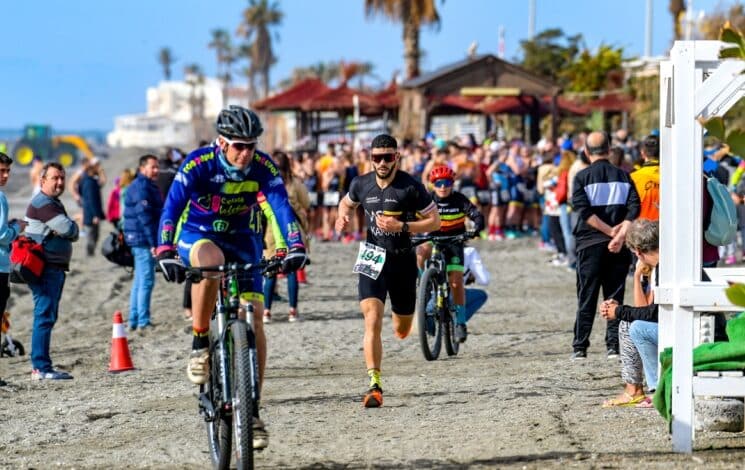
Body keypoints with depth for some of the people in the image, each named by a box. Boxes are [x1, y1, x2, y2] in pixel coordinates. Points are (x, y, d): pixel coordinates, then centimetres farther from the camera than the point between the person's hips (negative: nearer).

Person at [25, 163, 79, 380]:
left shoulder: (54, 203, 21)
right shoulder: (42, 203, -13)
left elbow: (72, 233, 17)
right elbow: (70, 229, -21)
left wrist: (66, 230, -4)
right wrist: (72, 227, -1)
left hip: (55, 268, 11)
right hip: (45, 269, -11)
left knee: (49, 316, 13)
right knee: (45, 316, -12)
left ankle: (42, 366, 17)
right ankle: (41, 368, -13)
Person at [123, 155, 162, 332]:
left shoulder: (145, 186, 19)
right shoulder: (142, 187, -14)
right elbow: (145, 216, -20)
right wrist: (153, 243, -22)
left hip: (139, 241, 11)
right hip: (144, 239, -11)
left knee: (140, 281, 14)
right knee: (147, 280, -9)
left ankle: (134, 320, 19)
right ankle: (143, 322, -9)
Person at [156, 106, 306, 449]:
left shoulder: (263, 167, -17)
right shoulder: (199, 163, -24)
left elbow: (281, 206, -26)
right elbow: (172, 206, -32)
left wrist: (294, 247, -43)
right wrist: (165, 252, -46)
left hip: (241, 240, 3)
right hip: (197, 235, -2)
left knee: (254, 318, -11)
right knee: (211, 261, -40)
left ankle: (251, 410, -3)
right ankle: (200, 344, -21)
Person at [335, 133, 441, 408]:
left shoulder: (411, 187, -12)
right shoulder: (361, 184, -3)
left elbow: (434, 221, -8)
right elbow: (347, 202, 20)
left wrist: (401, 226, -22)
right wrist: (344, 216, -4)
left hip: (402, 260, -1)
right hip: (372, 258, 1)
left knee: (402, 331, 12)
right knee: (372, 321, -18)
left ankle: (402, 314, 51)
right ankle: (374, 385, -17)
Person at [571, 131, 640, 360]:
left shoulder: (582, 177, -1)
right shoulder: (623, 176, 5)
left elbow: (584, 211, -12)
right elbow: (634, 207, -7)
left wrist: (611, 231, -11)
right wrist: (620, 234, -14)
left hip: (590, 243, -2)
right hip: (619, 247, 2)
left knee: (586, 297, 4)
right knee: (615, 296, 8)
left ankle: (580, 347, 2)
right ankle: (613, 345, 1)